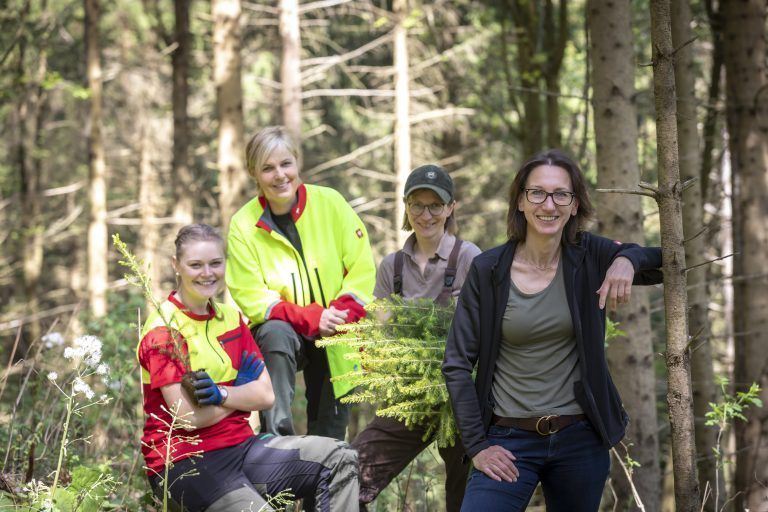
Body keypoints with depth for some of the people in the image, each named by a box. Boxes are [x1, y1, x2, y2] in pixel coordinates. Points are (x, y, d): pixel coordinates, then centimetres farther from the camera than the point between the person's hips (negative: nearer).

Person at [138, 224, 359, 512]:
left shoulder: (230, 318, 13)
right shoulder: (163, 330, -9)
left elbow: (266, 395, 5)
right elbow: (190, 418, -16)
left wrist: (223, 395, -15)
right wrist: (242, 391, -1)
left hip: (240, 447, 7)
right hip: (185, 464, -7)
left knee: (339, 459, -7)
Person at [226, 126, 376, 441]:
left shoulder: (330, 203, -5)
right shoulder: (243, 225, -8)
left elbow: (362, 270, -4)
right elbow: (251, 297, -12)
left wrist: (341, 315, -21)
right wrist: (311, 318, -24)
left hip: (335, 340, 2)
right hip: (283, 332, -2)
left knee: (329, 436, 1)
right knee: (275, 332, -35)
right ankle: (277, 437, -34)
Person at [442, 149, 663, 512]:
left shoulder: (590, 257, -1)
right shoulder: (487, 270, -4)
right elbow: (458, 364, -1)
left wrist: (629, 259, -15)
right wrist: (477, 445, -7)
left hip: (581, 440, 2)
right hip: (509, 441, -1)